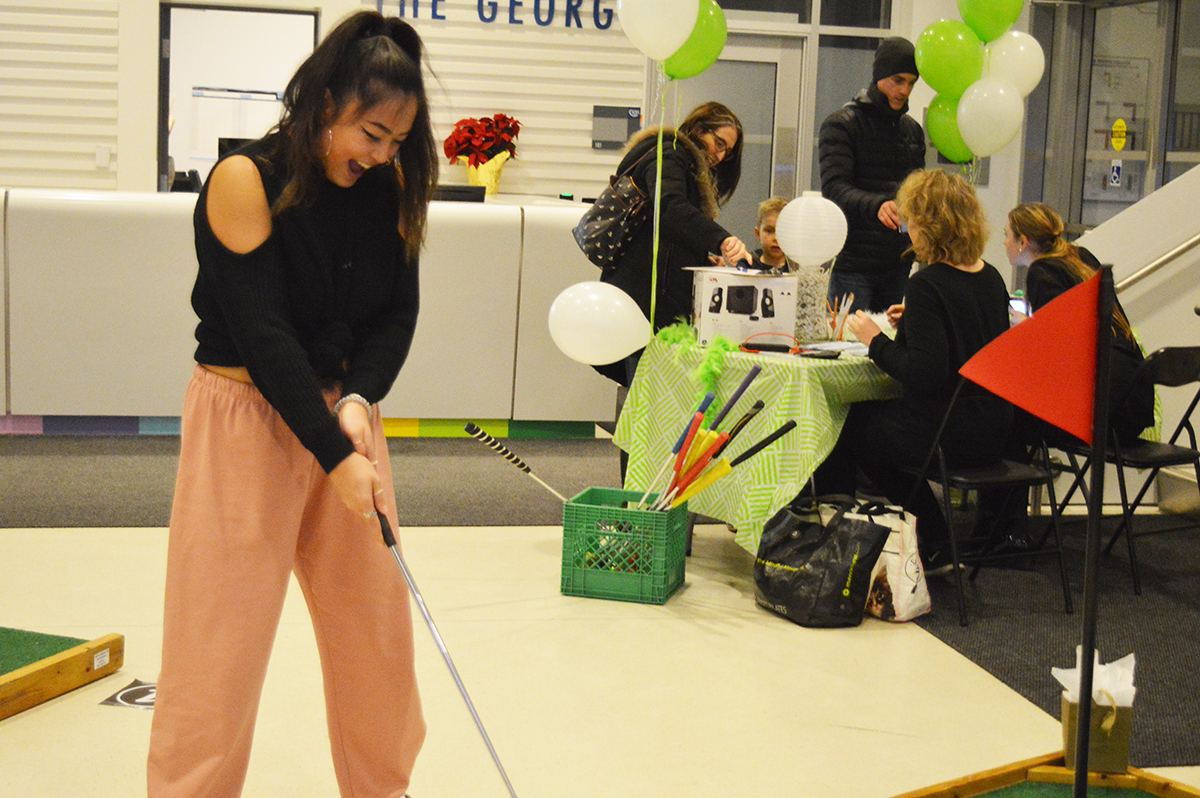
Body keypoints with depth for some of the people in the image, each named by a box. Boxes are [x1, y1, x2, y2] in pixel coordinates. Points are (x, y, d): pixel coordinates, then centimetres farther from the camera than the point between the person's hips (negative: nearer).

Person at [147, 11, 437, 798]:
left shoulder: (390, 185, 1)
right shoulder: (246, 180, -15)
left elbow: (398, 311, 2)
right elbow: (262, 333, -18)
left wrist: (359, 397, -16)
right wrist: (333, 453, -20)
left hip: (344, 415, 5)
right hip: (248, 421, -5)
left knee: (377, 618, 10)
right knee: (223, 633, -2)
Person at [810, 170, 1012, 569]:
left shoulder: (927, 285, -19)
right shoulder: (991, 278, 6)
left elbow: (924, 373, -25)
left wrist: (876, 341, -11)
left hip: (950, 436, -9)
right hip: (992, 431, 9)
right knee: (876, 418, 29)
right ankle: (933, 544, 30)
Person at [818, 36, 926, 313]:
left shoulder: (912, 129, 17)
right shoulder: (841, 124, -4)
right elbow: (834, 188, -16)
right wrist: (876, 206, -35)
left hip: (898, 264, 6)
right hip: (853, 264, -6)